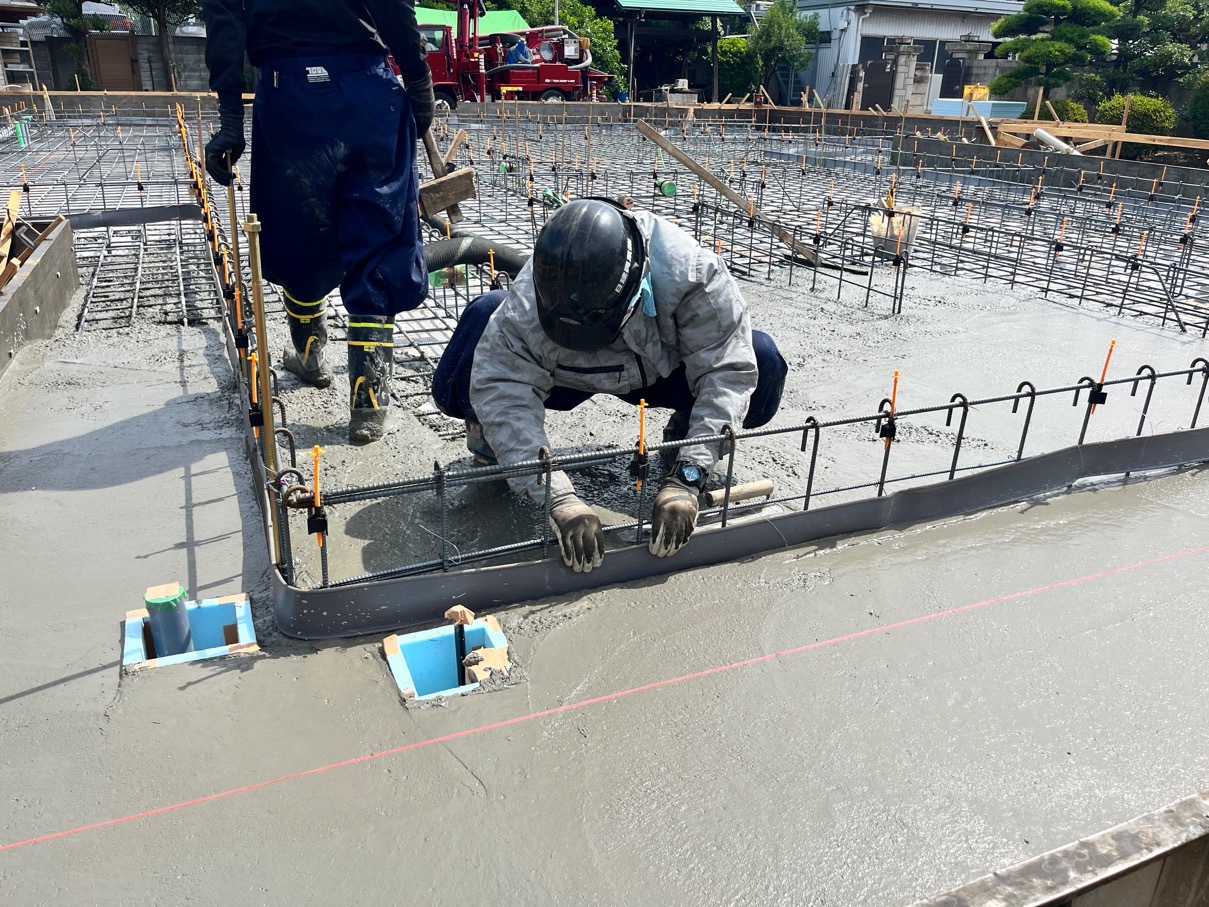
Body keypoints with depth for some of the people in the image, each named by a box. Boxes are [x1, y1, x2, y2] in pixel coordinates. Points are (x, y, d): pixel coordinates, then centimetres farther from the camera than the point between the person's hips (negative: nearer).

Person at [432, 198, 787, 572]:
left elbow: (727, 369, -35)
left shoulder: (690, 272, -37)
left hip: (664, 371, 1)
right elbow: (505, 393, -38)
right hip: (564, 377, -1)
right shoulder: (525, 305, -36)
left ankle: (685, 429, 5)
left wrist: (686, 478, -42)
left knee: (763, 362, -26)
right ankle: (487, 432, -2)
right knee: (484, 314, -31)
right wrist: (557, 498, -49)